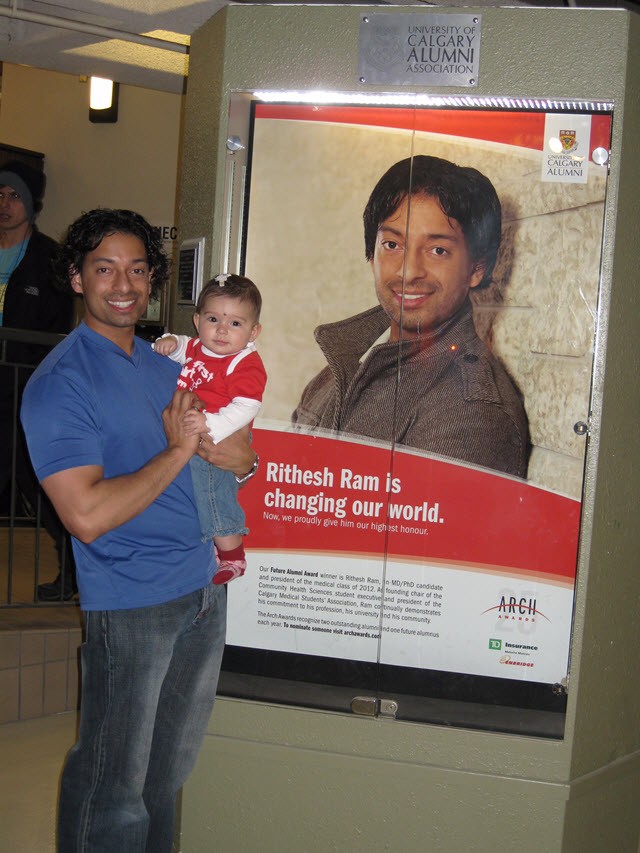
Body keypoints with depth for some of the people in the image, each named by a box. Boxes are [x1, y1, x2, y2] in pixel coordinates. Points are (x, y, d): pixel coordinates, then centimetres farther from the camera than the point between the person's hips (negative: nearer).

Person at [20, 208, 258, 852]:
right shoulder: (60, 382, -14)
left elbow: (235, 448, 17)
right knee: (114, 787, 4)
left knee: (170, 770, 20)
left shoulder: (165, 365, 11)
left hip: (205, 588, 7)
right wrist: (179, 451, -17)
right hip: (130, 604, -7)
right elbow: (88, 516, -24)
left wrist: (242, 458, -6)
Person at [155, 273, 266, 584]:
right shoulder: (196, 347, 7)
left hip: (217, 444, -8)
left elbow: (245, 408, -27)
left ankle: (232, 556, 7)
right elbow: (181, 348, 29)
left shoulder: (246, 365, -18)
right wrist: (170, 343, 5)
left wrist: (210, 425, -40)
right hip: (185, 441, 8)